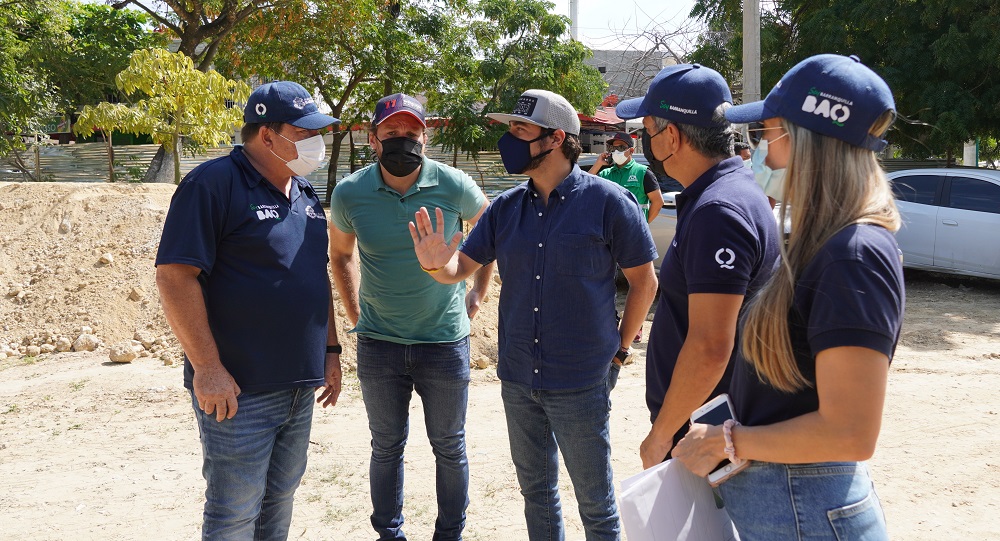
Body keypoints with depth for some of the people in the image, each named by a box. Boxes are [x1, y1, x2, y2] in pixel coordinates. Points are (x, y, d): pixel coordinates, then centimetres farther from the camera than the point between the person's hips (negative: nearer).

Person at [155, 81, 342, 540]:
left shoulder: (305, 195, 12)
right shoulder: (214, 183, -13)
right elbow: (174, 275, -18)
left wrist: (331, 350, 17)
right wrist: (207, 368, -19)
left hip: (300, 384, 7)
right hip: (238, 390, -7)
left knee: (280, 498, 17)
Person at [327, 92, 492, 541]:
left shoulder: (454, 185, -10)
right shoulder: (349, 193, -7)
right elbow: (341, 254, 12)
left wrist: (477, 293, 9)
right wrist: (356, 315, 8)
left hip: (445, 341, -1)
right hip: (378, 346, 1)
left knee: (449, 447, 12)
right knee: (386, 447, 14)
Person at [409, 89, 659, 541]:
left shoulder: (607, 202, -12)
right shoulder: (506, 207, 3)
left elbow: (644, 281, -4)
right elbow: (462, 266, 5)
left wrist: (619, 349, -4)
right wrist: (437, 264, -18)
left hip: (580, 384, -5)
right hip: (518, 380, 5)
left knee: (595, 503, 8)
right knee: (535, 490, 20)